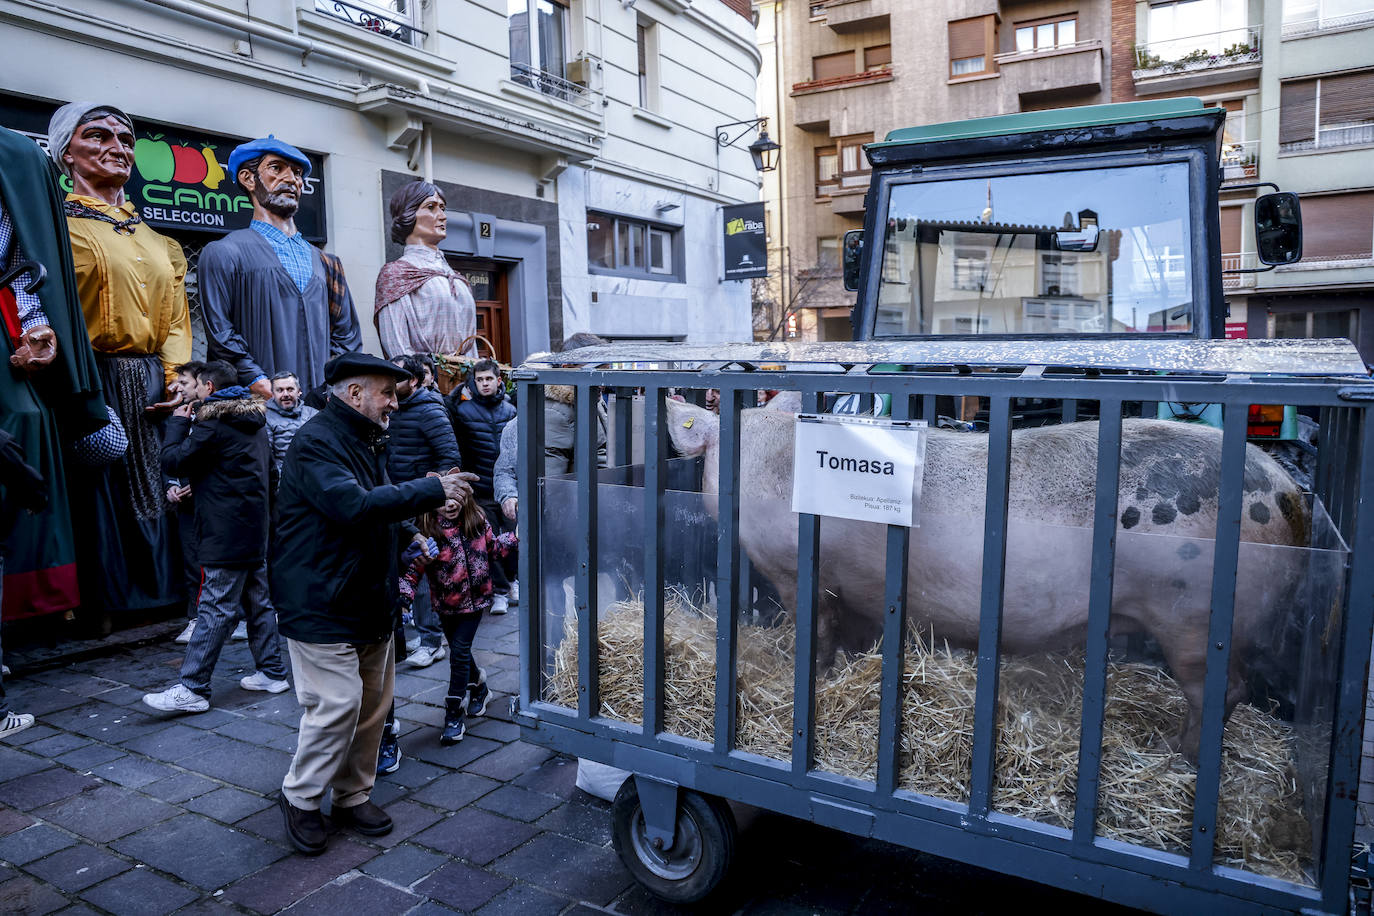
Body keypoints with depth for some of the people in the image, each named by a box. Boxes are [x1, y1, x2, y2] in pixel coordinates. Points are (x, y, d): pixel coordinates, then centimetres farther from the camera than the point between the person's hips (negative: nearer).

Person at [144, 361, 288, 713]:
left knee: (215, 610, -7)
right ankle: (272, 671, 20)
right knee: (259, 601, 14)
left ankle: (192, 689, -3)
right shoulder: (255, 422, 15)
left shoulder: (214, 423, -12)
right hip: (256, 529, 9)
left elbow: (174, 460, -8)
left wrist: (178, 422, 5)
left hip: (227, 535, -9)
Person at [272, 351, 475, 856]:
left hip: (371, 602, 9)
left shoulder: (367, 441, 15)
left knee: (373, 702, 13)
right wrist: (432, 490, -28)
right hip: (322, 606, -9)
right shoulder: (316, 443, -17)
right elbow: (355, 506, -32)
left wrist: (436, 495, 12)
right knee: (337, 704, -7)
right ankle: (300, 797, 16)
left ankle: (353, 795, 28)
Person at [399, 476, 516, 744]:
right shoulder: (429, 531, -15)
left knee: (459, 652, -6)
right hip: (446, 603, 1)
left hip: (475, 598, 0)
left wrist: (515, 537, 5)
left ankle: (454, 715, 2)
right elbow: (415, 567, -17)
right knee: (459, 651, 16)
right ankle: (479, 686, 46)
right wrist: (405, 592, -30)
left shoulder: (477, 519, -5)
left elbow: (493, 547, 12)